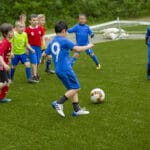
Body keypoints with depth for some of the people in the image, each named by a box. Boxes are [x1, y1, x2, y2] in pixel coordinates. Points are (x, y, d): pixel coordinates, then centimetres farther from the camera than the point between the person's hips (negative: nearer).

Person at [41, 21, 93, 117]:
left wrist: (42, 61, 41)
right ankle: (59, 103, -8)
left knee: (73, 88, 14)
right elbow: (78, 49, -17)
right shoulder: (64, 41, -11)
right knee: (76, 88, -3)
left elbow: (44, 54, 19)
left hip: (59, 70, 9)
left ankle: (77, 110, 14)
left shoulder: (52, 43, 12)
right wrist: (88, 46, -1)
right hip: (66, 69, -9)